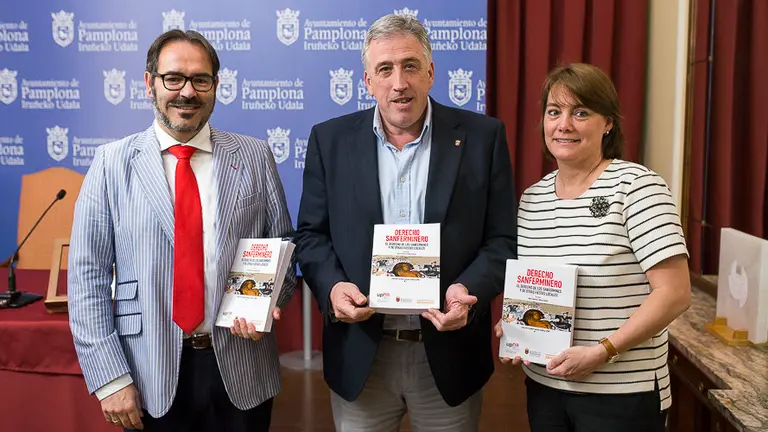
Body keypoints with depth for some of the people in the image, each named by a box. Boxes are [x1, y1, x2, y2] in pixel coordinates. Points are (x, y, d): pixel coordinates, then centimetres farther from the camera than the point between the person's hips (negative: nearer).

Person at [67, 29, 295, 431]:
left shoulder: (255, 157, 1)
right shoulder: (112, 164, -2)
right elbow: (88, 275, -3)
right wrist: (109, 378, -8)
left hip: (241, 369, 1)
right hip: (150, 377, 0)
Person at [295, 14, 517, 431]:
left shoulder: (481, 137, -3)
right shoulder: (331, 140, 1)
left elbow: (503, 239, -1)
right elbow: (311, 234, 5)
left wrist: (468, 290, -19)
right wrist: (331, 285, -14)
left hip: (449, 354, 0)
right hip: (360, 354, 1)